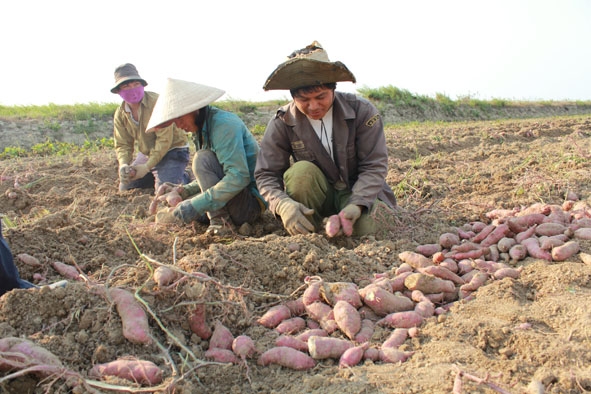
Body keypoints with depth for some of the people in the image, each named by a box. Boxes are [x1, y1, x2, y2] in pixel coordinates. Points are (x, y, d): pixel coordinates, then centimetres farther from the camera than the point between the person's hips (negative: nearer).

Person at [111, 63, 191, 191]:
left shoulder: (157, 102, -24)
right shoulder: (120, 114, -3)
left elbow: (164, 139, -27)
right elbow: (122, 144, -2)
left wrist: (147, 166, -31)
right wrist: (124, 165, -25)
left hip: (173, 149, -7)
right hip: (146, 153, 7)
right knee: (125, 188, 8)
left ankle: (184, 178, 7)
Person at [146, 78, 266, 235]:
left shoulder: (224, 124, -20)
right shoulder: (201, 131, 10)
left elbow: (239, 177, -29)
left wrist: (196, 205, -30)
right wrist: (183, 190, -2)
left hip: (251, 204, -9)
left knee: (203, 159, -23)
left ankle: (220, 221, -19)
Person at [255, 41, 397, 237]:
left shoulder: (362, 111, -15)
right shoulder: (281, 123, -14)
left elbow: (374, 166, -15)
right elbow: (266, 175, -14)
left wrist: (356, 204, -32)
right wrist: (284, 204, -36)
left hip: (358, 191, 0)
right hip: (316, 198, 1)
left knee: (365, 225, -32)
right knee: (301, 171, -32)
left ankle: (333, 221, 2)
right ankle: (307, 234, -13)